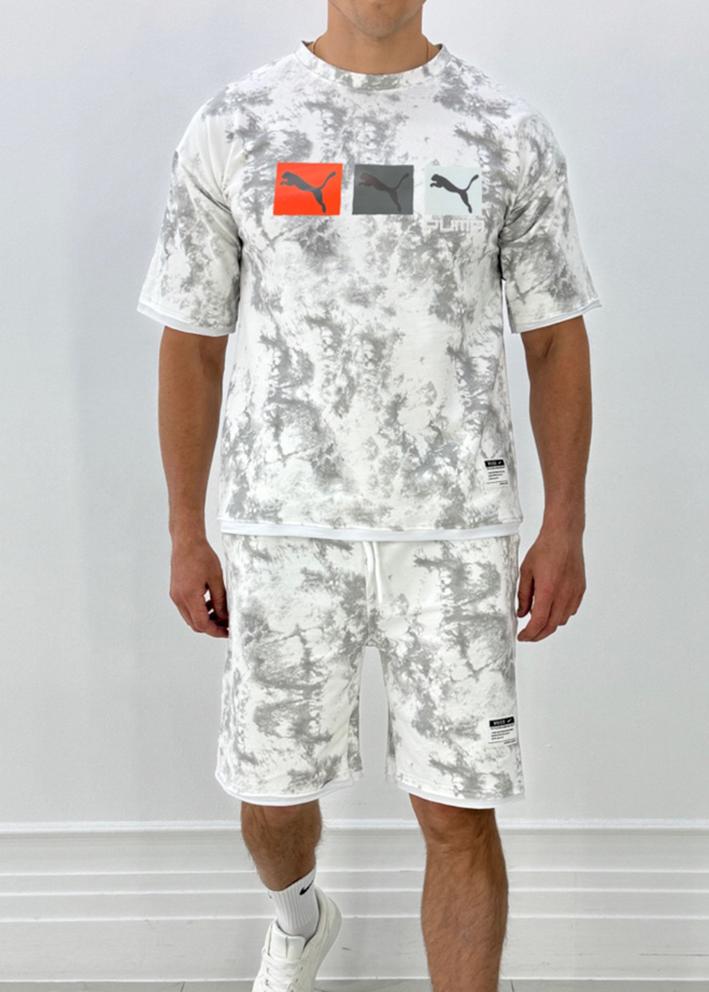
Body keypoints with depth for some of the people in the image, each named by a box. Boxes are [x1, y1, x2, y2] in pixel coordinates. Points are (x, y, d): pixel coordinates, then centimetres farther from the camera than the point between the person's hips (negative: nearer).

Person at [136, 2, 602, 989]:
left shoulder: (512, 136, 1)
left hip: (456, 532, 0)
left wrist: (565, 529, 0)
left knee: (459, 814, 2)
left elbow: (558, 342, 5)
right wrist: (186, 536, 5)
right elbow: (191, 344, 5)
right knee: (274, 792, 13)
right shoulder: (229, 130, 1)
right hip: (282, 530, 1)